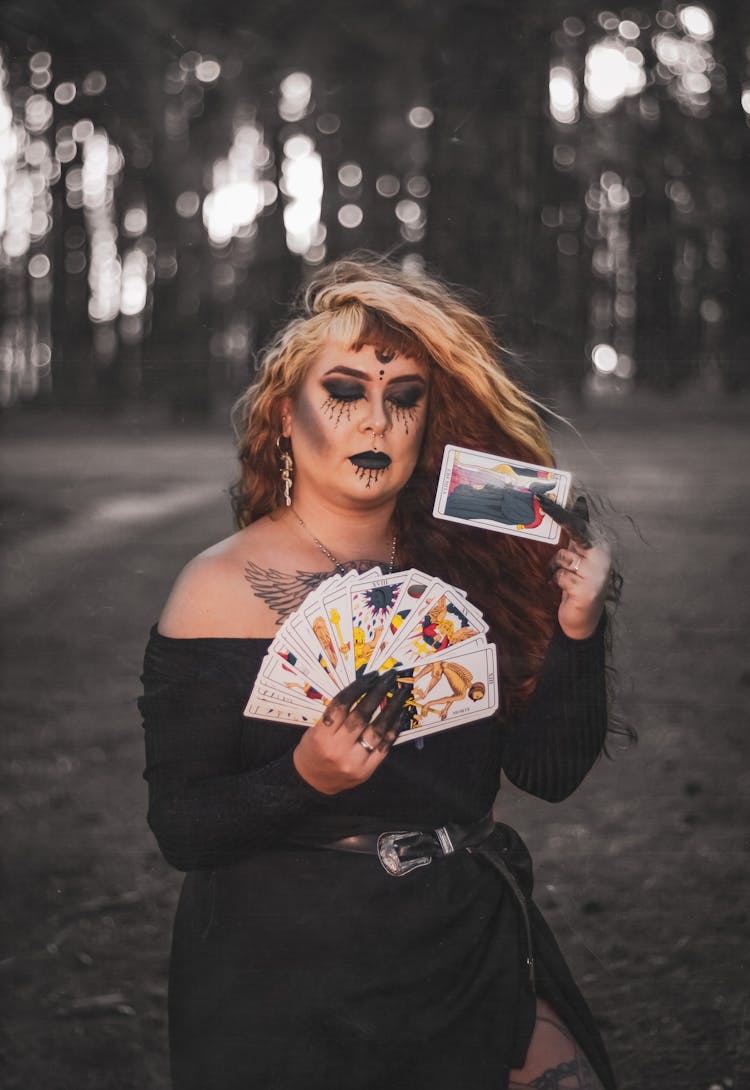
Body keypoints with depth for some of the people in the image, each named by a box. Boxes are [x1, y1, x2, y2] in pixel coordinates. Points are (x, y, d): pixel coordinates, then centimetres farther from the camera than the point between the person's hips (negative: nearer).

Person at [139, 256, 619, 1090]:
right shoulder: (224, 589, -9)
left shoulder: (464, 573, 2)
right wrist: (306, 778, -27)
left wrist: (578, 628, -12)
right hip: (291, 978, -3)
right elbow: (179, 827, -11)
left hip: (471, 952, 4)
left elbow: (550, 771, 0)